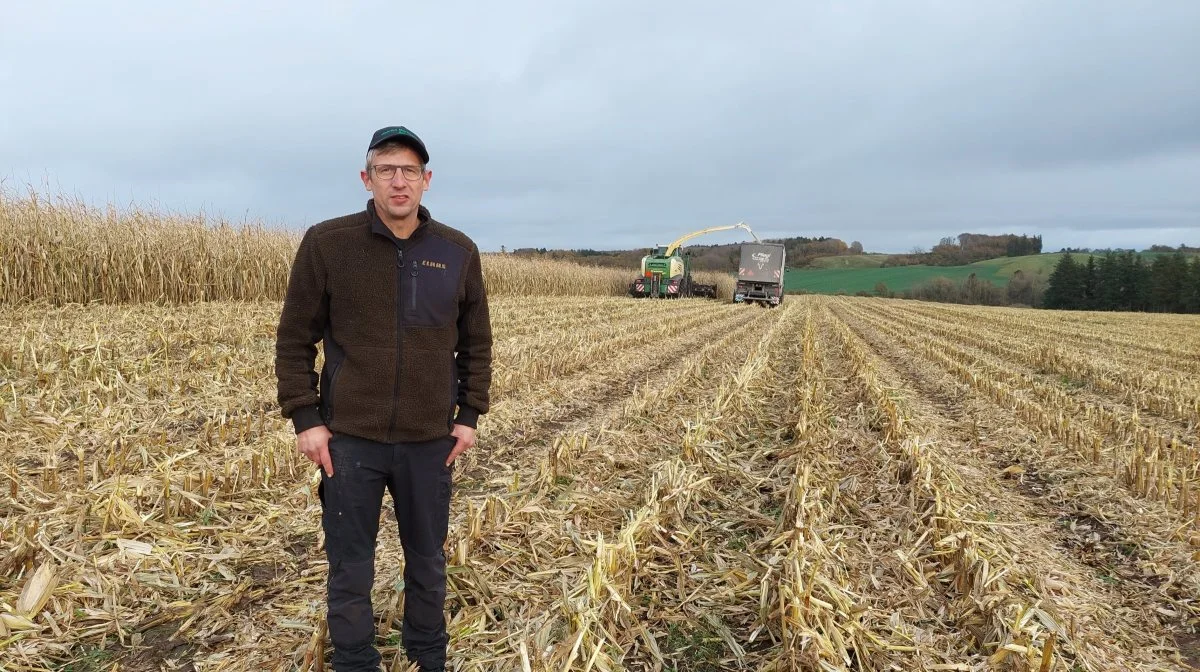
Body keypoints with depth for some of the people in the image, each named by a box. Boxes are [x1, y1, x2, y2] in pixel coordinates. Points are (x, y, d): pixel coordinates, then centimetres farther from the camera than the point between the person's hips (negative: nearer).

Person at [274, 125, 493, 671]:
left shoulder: (458, 251, 0)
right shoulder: (326, 243, -6)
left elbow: (476, 342, 9)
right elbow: (294, 340, -1)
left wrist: (469, 415, 3)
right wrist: (305, 419, -6)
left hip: (430, 441, 2)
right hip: (350, 438, -2)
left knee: (428, 563, 17)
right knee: (349, 571, 10)